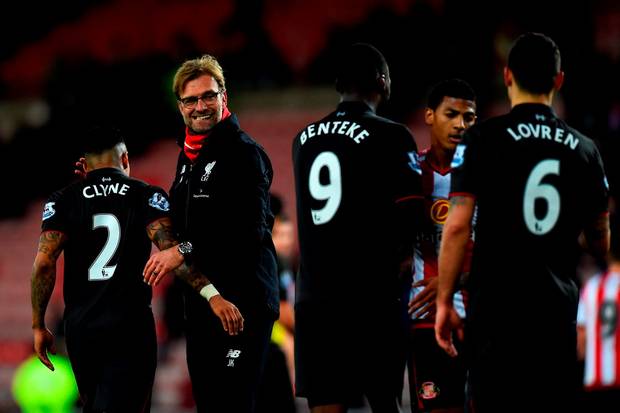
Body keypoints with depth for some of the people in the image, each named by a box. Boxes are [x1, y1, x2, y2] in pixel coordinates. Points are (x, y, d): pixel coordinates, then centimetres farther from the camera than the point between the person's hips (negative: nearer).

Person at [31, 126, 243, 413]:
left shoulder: (63, 201, 6)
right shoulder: (146, 196, 2)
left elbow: (44, 263, -4)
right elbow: (170, 249, -15)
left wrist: (38, 326, 2)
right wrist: (211, 294, -21)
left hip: (80, 326, 3)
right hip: (130, 324, -3)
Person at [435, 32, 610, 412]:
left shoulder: (484, 139, -4)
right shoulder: (584, 149, 8)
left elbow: (458, 226, -10)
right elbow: (600, 244, 16)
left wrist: (445, 301, -2)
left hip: (496, 310, -3)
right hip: (558, 311, 3)